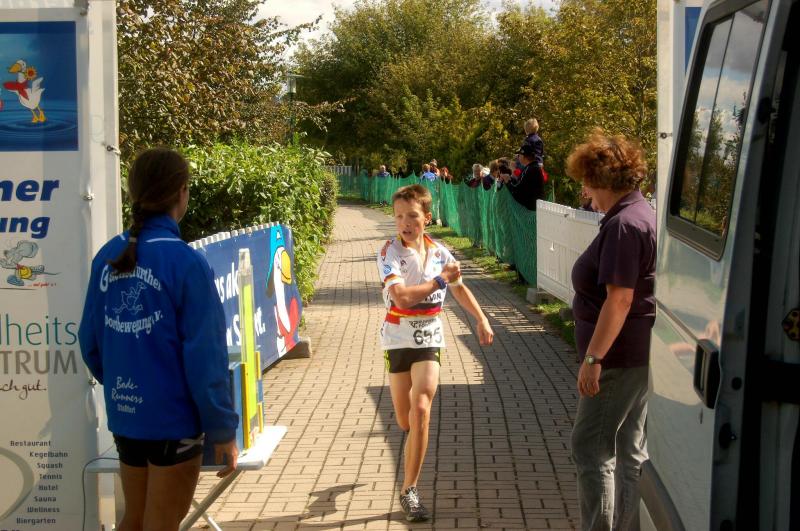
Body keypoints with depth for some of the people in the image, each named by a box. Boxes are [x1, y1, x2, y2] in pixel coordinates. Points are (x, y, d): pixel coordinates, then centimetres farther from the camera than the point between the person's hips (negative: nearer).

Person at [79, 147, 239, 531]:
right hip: (173, 418, -5)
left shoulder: (107, 258, 0)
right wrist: (222, 430, -9)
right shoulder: (185, 263, -18)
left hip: (123, 416, 5)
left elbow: (90, 343, 8)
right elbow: (204, 358, -17)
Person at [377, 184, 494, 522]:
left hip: (429, 340, 2)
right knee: (406, 422, 7)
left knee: (421, 410, -15)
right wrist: (439, 280, -20)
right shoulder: (389, 254, -12)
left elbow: (459, 288, 20)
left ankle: (409, 490, -7)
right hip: (398, 339, -1)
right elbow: (402, 296, -27)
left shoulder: (439, 252, 0)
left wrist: (481, 319, 21)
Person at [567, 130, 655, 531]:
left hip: (621, 357, -10)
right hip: (638, 354, 10)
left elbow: (619, 299, -25)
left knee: (591, 448, -4)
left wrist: (593, 358, -22)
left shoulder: (624, 224, -19)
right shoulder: (640, 214, 13)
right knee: (630, 447, 15)